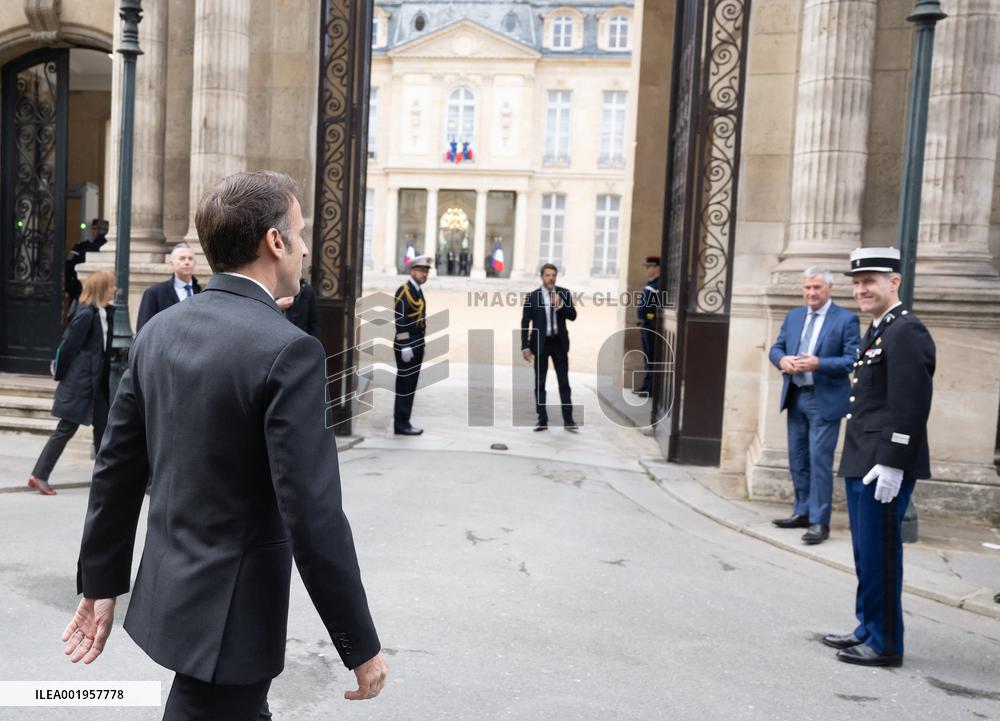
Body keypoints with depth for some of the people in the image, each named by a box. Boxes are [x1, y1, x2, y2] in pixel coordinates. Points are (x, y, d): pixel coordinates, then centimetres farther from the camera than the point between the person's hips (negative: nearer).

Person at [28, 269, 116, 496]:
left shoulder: (103, 313, 7)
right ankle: (39, 475, 9)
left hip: (95, 381, 8)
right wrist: (60, 374, -4)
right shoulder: (85, 314, -17)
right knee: (66, 429, -1)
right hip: (80, 382, -8)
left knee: (103, 426, 12)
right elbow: (69, 345, -13)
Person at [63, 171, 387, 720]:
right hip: (231, 613, -8)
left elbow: (116, 469, 6)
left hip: (166, 593, 8)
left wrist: (100, 584, 16)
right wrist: (361, 645, -14)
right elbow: (313, 516, -25)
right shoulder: (288, 350, -23)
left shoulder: (159, 330, 0)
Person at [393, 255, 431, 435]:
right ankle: (401, 425, 4)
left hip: (417, 347, 9)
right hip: (407, 347, -9)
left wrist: (419, 346, 18)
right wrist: (405, 347, -22)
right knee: (404, 387, -3)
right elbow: (400, 321, -19)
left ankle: (402, 421, 20)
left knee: (410, 387, 13)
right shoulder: (403, 291, -14)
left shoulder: (418, 291, 14)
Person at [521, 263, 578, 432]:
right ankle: (542, 420, 12)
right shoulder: (532, 296, -3)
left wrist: (560, 305, -18)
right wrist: (525, 346, -8)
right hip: (540, 343, -1)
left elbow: (573, 316, -1)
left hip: (559, 343, 1)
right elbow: (525, 323, -3)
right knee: (539, 383, 5)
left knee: (564, 382, 2)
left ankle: (568, 420, 8)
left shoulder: (564, 294, 2)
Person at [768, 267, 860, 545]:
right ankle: (803, 512, 27)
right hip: (795, 397, 6)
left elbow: (852, 360, -13)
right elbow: (776, 347, 11)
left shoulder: (846, 319, -7)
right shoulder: (793, 316, 11)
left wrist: (818, 364, -26)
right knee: (797, 458, 14)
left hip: (824, 400, -6)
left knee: (819, 460, -5)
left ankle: (819, 522, 4)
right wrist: (782, 360, -11)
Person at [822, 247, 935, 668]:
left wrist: (892, 464, -22)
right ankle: (868, 629, 30)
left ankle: (885, 644, 13)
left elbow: (911, 406, -20)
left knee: (879, 554, 0)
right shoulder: (878, 331, 16)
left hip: (883, 467, -10)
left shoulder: (906, 332, -14)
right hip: (862, 463, 10)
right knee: (866, 553, 17)